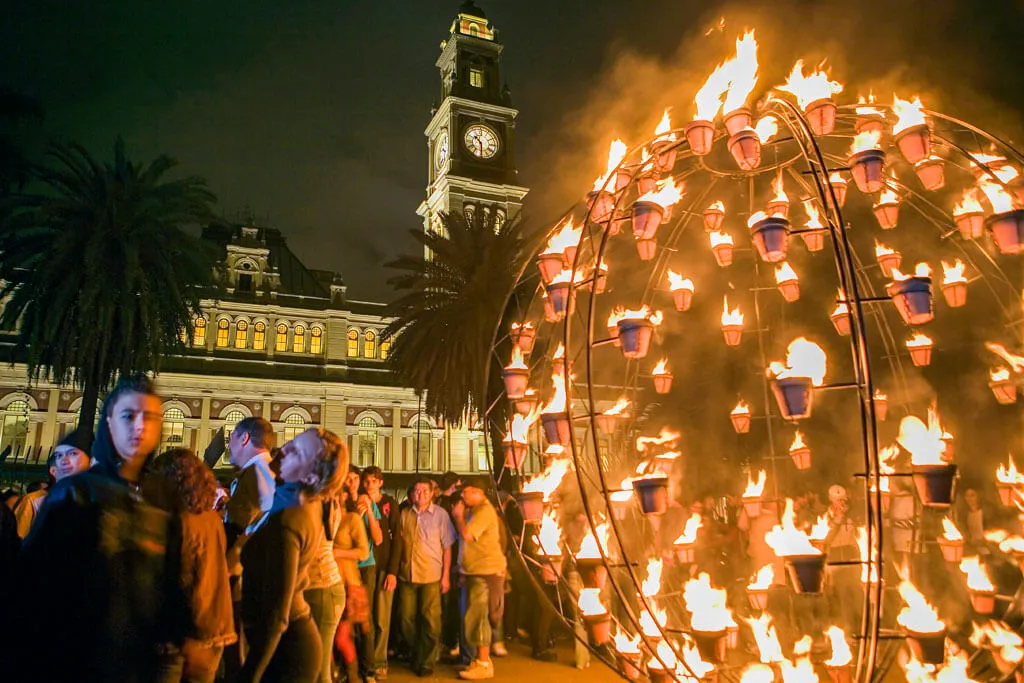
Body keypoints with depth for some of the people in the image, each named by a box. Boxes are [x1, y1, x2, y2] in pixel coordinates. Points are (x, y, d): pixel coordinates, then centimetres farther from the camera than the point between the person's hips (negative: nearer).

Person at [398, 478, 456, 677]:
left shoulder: (440, 514, -2)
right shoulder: (405, 514, 6)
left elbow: (447, 546, 1)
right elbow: (399, 542, 11)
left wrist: (446, 575, -3)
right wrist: (397, 570, 2)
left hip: (431, 575, -3)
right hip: (407, 574, 3)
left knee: (430, 621, 0)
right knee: (406, 619, 9)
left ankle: (427, 661, 18)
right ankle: (416, 654, 31)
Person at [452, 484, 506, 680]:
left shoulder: (484, 511, -16)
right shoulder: (473, 511, 16)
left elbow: (466, 534, -24)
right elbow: (464, 535, 18)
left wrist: (458, 515, -10)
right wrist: (460, 515, 7)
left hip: (486, 571, -10)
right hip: (473, 571, 10)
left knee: (478, 616, -9)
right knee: (476, 617, 15)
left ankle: (484, 664, -2)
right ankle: (480, 659, 25)